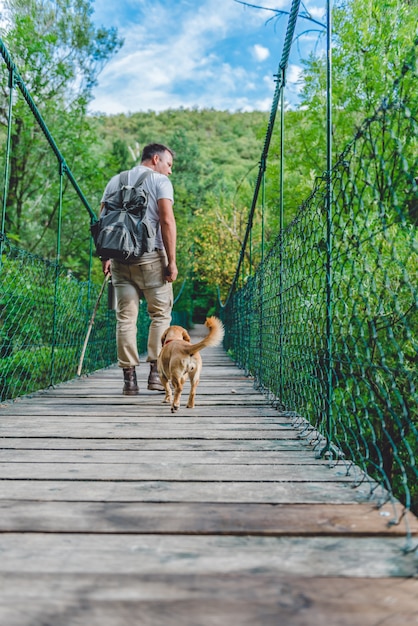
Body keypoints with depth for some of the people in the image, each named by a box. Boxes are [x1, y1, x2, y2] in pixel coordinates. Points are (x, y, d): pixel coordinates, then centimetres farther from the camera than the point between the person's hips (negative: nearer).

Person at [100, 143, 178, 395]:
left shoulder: (115, 181, 18)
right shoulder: (160, 181, 2)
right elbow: (167, 220, -10)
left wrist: (105, 256, 15)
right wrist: (172, 260, -9)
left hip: (119, 257, 4)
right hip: (151, 256, -4)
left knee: (125, 317, 5)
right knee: (161, 314, 6)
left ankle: (129, 377, 6)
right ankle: (156, 372, 1)